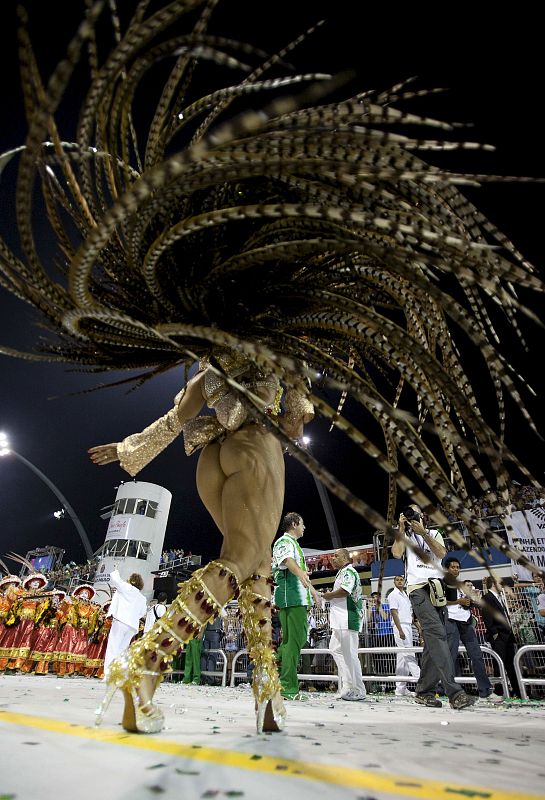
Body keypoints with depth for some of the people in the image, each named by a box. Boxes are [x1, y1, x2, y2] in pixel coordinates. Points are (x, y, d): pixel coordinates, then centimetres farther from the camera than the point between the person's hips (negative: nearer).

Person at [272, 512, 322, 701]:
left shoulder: (293, 543, 26)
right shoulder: (284, 541, -6)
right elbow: (288, 560, -29)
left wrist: (313, 591, 40)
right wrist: (300, 572, -49)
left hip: (299, 598, 10)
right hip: (290, 597, -10)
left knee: (299, 638, 12)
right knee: (293, 641, -8)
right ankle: (288, 689, -4)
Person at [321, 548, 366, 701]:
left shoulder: (349, 572, -11)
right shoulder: (342, 573, 22)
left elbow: (344, 591, -26)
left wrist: (329, 595, -11)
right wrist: (330, 595, 10)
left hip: (348, 619, -11)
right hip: (340, 620, 11)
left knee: (350, 655, -4)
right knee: (335, 649, 13)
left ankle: (358, 691, 6)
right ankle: (346, 685, 19)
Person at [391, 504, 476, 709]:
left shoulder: (434, 533, 21)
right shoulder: (404, 535, 16)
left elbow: (441, 553, 0)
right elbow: (396, 553, -4)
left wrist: (423, 533, -9)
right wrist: (402, 528, -5)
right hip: (418, 588, -3)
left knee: (433, 641, 1)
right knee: (437, 634, -20)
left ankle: (424, 692, 9)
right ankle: (454, 692, -23)